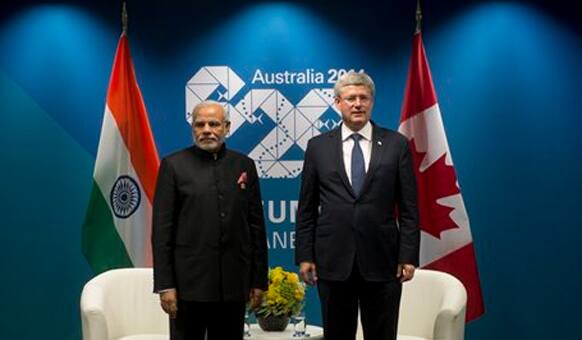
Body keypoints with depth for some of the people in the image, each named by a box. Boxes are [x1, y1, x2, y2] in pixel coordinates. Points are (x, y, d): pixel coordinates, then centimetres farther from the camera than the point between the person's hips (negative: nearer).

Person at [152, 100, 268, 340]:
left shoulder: (245, 165, 8)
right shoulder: (173, 165, 0)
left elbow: (256, 226, 8)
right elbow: (162, 229, -3)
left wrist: (259, 279, 6)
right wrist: (164, 284, -8)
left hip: (234, 284, 3)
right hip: (189, 283, -2)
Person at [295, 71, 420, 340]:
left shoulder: (396, 144, 3)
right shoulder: (318, 146, 5)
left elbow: (408, 208, 2)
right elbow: (306, 208, 6)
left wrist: (409, 256, -4)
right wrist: (304, 256, 1)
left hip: (382, 261, 0)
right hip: (333, 261, 1)